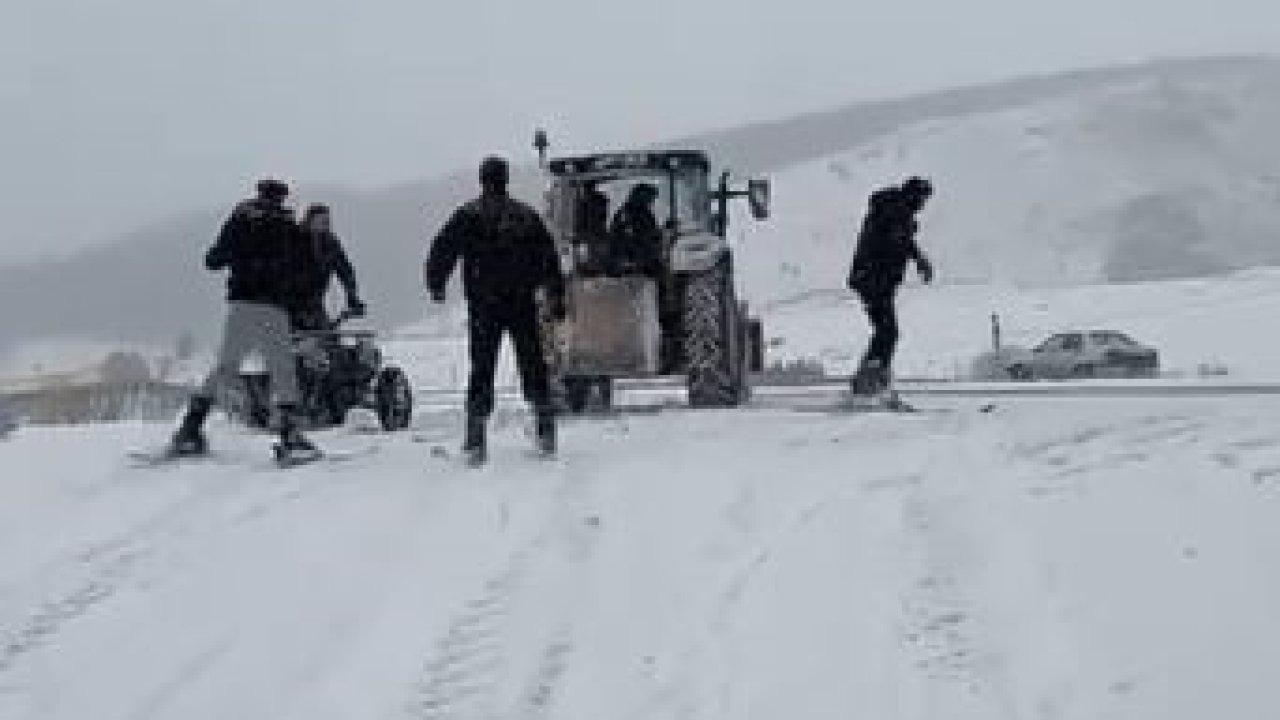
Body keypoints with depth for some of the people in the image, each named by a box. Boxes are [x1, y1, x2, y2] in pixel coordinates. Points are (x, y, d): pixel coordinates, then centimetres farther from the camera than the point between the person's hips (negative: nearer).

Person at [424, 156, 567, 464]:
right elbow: (548, 257, 8)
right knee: (533, 364, 10)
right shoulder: (526, 216, 8)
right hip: (523, 303, 1)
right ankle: (546, 431, 7)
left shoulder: (467, 216, 0)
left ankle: (476, 438, -5)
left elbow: (442, 251, -3)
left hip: (483, 306, -1)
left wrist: (436, 285, 11)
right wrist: (556, 297, 12)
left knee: (482, 369, 2)